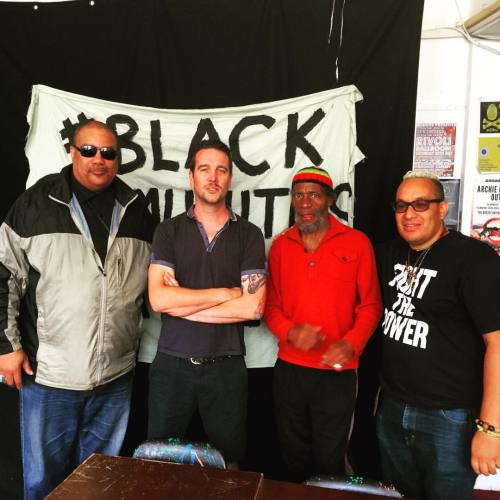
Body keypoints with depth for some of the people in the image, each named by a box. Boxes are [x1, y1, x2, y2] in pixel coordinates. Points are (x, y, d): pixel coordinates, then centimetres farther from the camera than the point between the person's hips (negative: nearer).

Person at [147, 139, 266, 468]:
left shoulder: (249, 235, -2)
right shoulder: (169, 231, 0)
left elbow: (252, 307, -12)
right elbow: (158, 299, -13)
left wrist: (181, 303, -11)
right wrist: (225, 293, -12)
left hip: (227, 366, 0)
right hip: (172, 363, 1)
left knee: (227, 460, 17)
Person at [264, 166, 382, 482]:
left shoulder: (356, 242, -6)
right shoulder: (281, 245, 4)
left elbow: (370, 305, -4)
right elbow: (271, 304, 6)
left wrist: (351, 343, -20)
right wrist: (289, 331, -14)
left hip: (337, 371, -3)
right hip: (289, 369, 3)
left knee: (330, 459, 13)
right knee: (294, 456, 20)